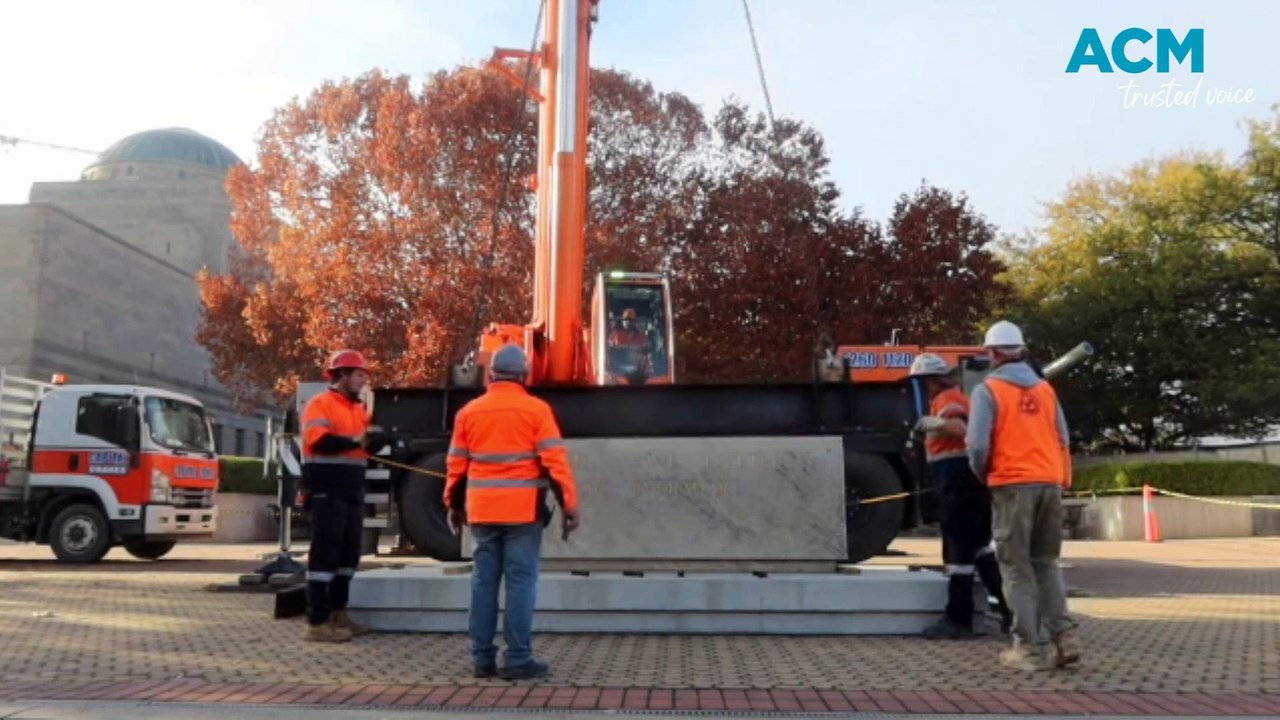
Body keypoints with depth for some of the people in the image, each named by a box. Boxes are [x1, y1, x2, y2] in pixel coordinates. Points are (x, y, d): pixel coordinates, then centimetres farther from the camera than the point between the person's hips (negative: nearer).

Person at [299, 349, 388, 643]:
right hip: (326, 492, -9)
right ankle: (317, 622, -4)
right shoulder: (320, 404, -8)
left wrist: (377, 437, -8)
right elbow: (317, 440, -23)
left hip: (352, 492, 9)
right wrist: (355, 440, -19)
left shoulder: (358, 409, 18)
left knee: (349, 554, 14)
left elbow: (371, 447, 14)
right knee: (325, 554, -7)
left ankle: (337, 612, 25)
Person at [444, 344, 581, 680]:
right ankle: (518, 659, 0)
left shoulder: (469, 412, 8)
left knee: (484, 582, 9)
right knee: (521, 581, -1)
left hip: (482, 510, 4)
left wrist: (454, 505, 22)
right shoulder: (536, 409, -4)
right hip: (523, 510, -4)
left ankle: (483, 657, 14)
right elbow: (555, 461, -8)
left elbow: (456, 464, 11)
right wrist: (569, 505, -6)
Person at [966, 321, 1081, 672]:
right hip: (1049, 483, 5)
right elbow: (1063, 440, 12)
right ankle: (1063, 635, 7)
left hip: (1012, 485, -5)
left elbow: (978, 445, -10)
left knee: (1017, 567, 3)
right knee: (1046, 562, 17)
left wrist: (982, 474, 8)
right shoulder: (1045, 388, 13)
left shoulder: (987, 390, -3)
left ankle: (1031, 647, 1)